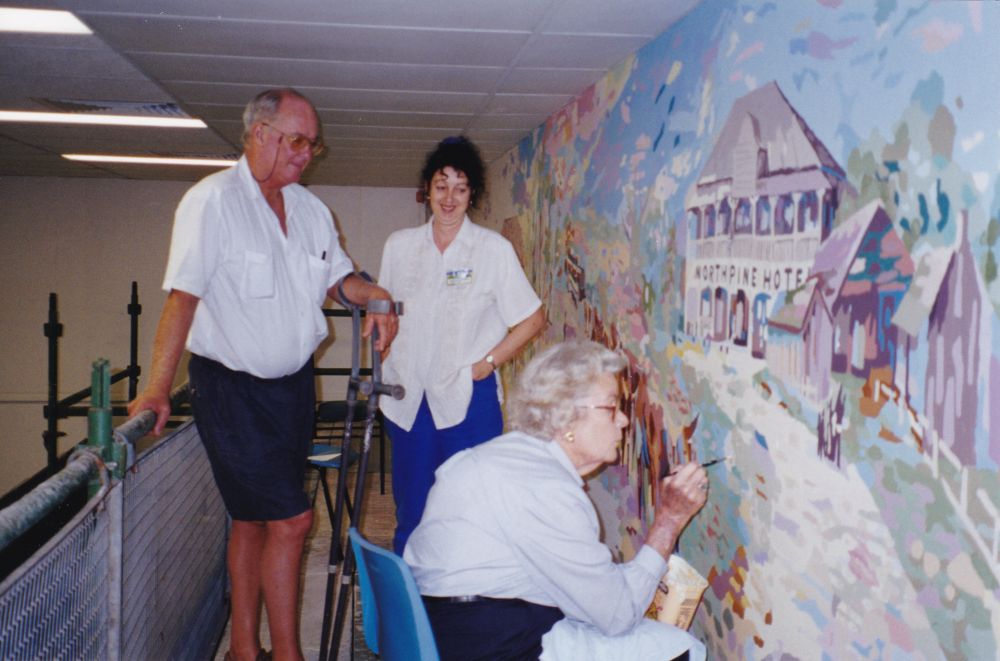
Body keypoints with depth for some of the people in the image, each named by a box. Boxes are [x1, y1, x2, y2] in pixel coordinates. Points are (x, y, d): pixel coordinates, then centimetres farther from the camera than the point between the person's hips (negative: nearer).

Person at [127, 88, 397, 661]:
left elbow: (336, 275, 22)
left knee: (255, 520, 14)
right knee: (292, 518, -9)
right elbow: (183, 295, -17)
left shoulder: (311, 209, 10)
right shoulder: (214, 200, -11)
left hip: (295, 382, 6)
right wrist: (159, 387, -22)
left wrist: (372, 295, -1)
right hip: (232, 386, -6)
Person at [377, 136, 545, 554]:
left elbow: (532, 320, 1)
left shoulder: (494, 249, -2)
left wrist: (488, 362, -7)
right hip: (407, 400, 3)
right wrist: (387, 369, 8)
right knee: (410, 514, 10)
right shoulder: (399, 245, 8)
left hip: (469, 399, -3)